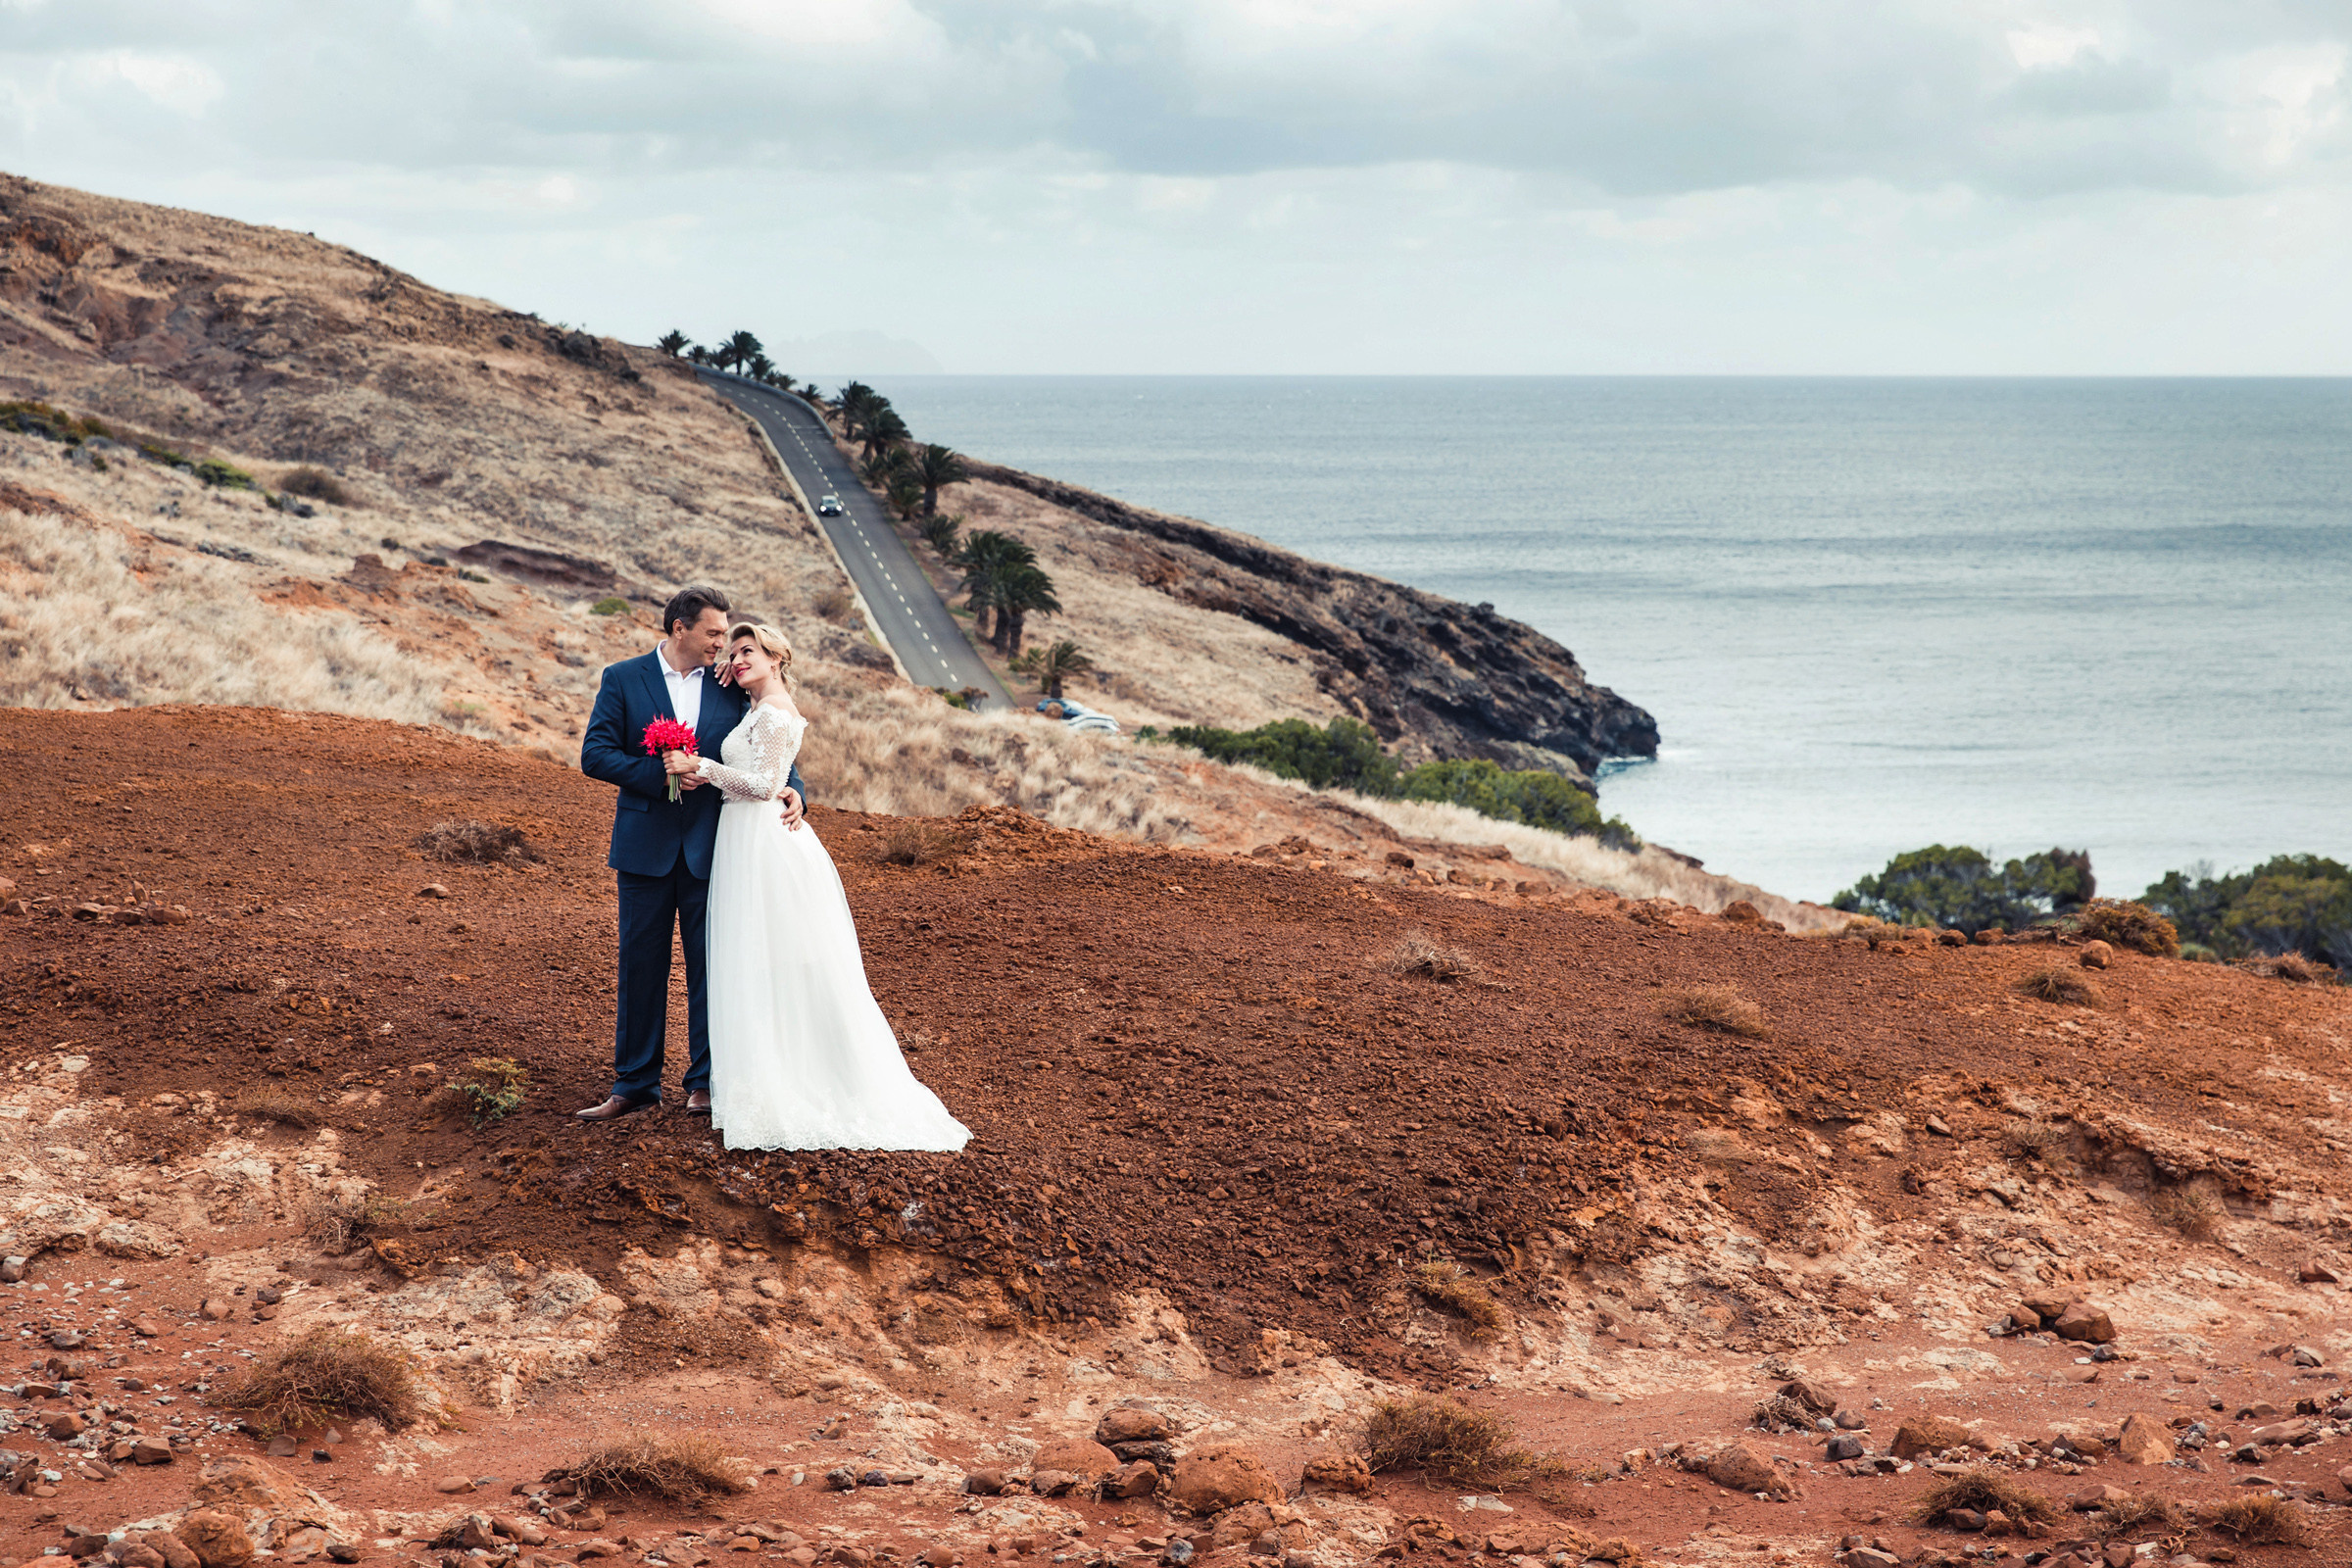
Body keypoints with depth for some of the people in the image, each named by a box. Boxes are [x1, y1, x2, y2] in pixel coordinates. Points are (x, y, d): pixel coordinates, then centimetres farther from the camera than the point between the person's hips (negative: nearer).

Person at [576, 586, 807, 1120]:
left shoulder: (729, 687, 5)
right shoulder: (623, 679, 0)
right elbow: (595, 756, -6)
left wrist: (791, 788, -12)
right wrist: (659, 774, -17)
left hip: (710, 847, 1)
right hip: (646, 845, -1)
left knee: (709, 965, 4)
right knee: (641, 965, 6)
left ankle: (706, 1081, 12)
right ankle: (635, 1082, 14)